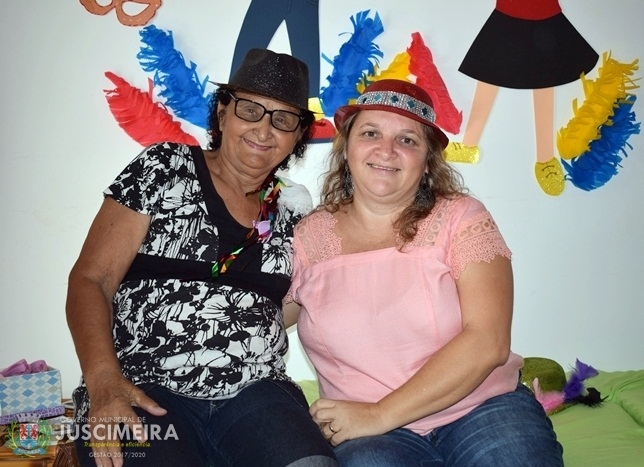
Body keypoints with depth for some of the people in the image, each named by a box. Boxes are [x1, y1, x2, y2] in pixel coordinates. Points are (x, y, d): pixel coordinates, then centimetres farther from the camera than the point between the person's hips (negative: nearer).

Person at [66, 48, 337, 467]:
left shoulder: (294, 208, 12)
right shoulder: (162, 170, 2)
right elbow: (90, 279, -2)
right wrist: (104, 380, -17)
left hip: (254, 394, 3)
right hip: (142, 391, -2)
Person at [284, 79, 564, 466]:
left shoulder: (461, 219, -3)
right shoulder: (309, 238, 2)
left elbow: (487, 343, -12)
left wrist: (379, 414, -15)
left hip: (485, 408, 0)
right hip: (372, 433, 1)